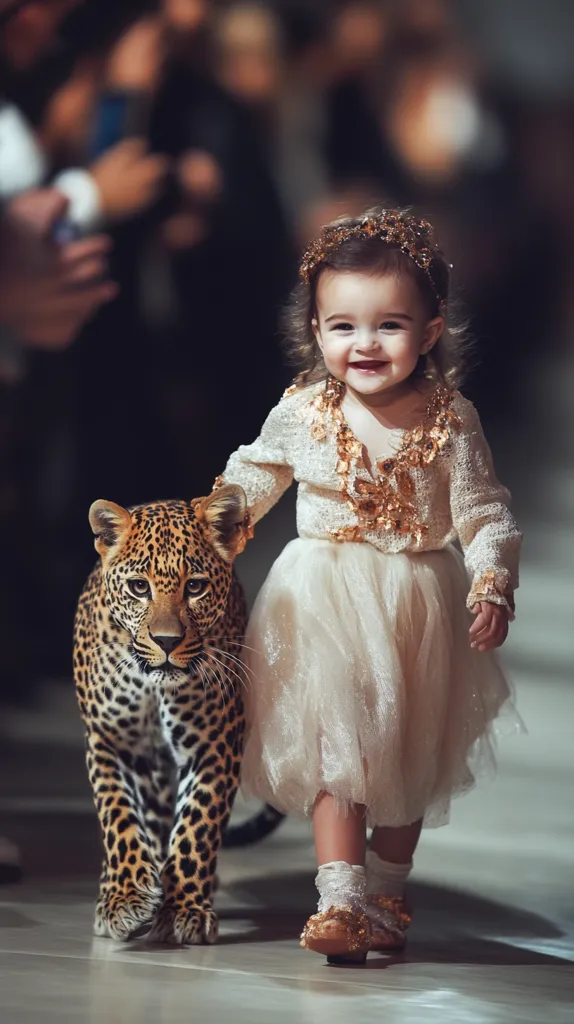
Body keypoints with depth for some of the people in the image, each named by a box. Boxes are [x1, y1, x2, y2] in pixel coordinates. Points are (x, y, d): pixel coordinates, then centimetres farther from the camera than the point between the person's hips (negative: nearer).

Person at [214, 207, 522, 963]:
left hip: (420, 608, 1)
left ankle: (385, 892, 30)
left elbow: (486, 516, -7)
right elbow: (252, 478, 12)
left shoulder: (450, 421, -10)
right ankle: (340, 899, -13)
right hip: (325, 602, -1)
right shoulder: (301, 413, -6)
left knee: (411, 757, 13)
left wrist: (493, 588, -19)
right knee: (337, 744, -10)